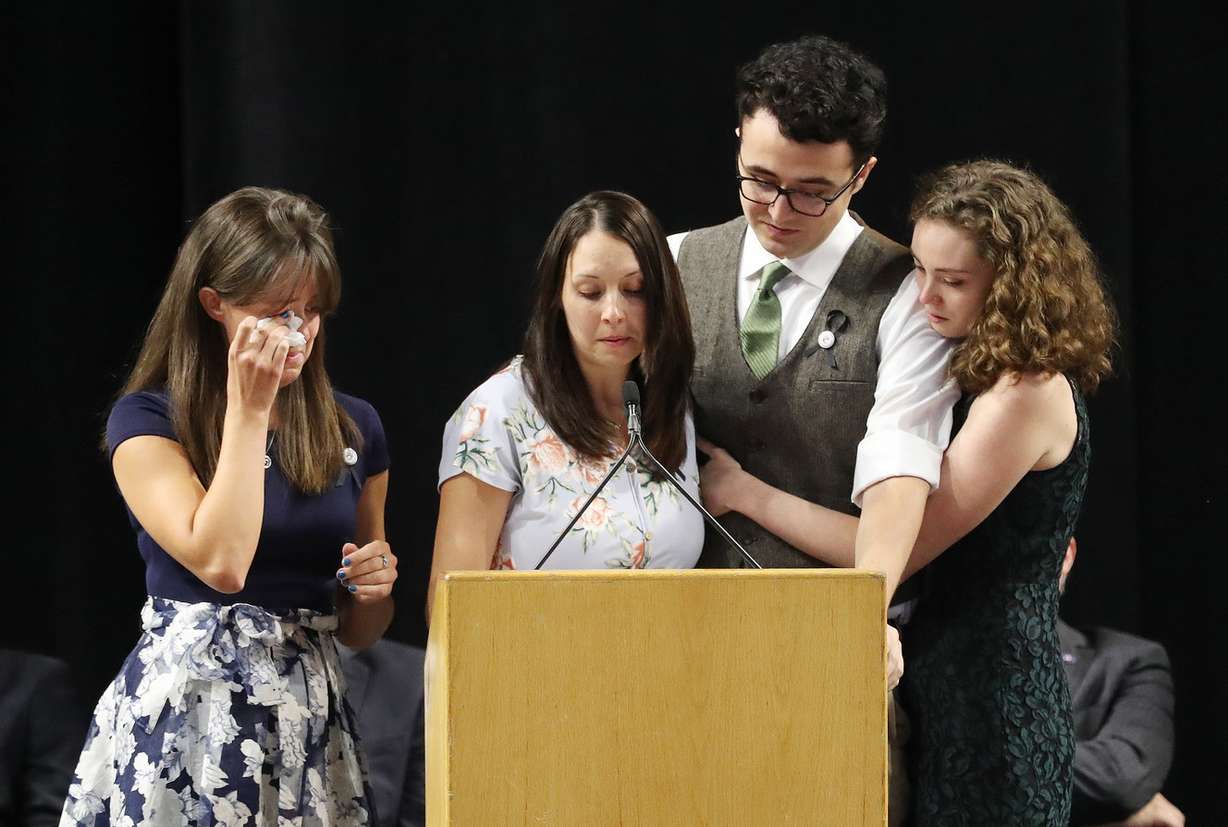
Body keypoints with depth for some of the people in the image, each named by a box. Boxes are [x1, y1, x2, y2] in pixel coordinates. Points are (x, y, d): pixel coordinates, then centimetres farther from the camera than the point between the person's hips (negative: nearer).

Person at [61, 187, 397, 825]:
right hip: (185, 715, -4)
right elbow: (221, 563, -20)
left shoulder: (352, 429, 10)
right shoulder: (147, 420, -4)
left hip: (312, 720, 4)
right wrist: (248, 412, -14)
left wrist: (375, 584, -5)